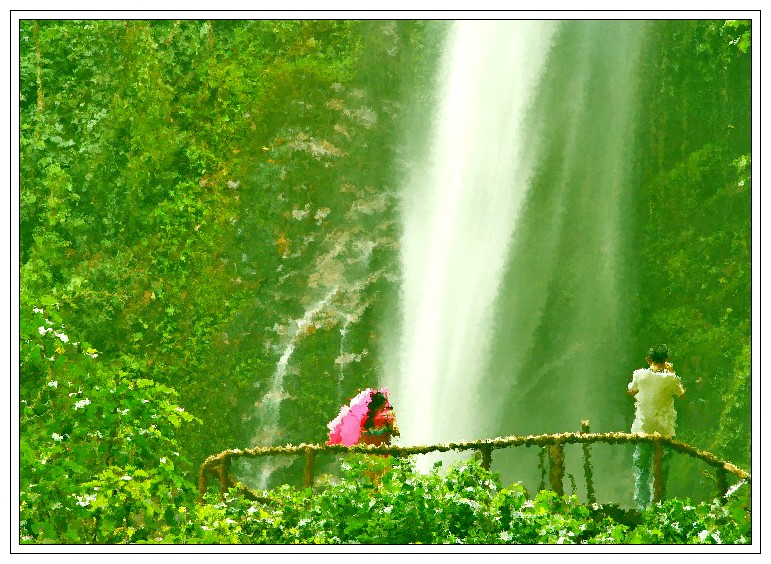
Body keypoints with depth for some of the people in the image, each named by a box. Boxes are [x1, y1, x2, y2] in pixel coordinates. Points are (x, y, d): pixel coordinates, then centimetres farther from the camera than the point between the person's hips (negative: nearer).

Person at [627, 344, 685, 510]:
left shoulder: (640, 375, -5)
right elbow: (682, 394, 10)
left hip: (643, 429, 1)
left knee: (641, 468, 7)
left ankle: (641, 504, 1)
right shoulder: (670, 379, -8)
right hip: (665, 431, -1)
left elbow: (630, 391, 14)